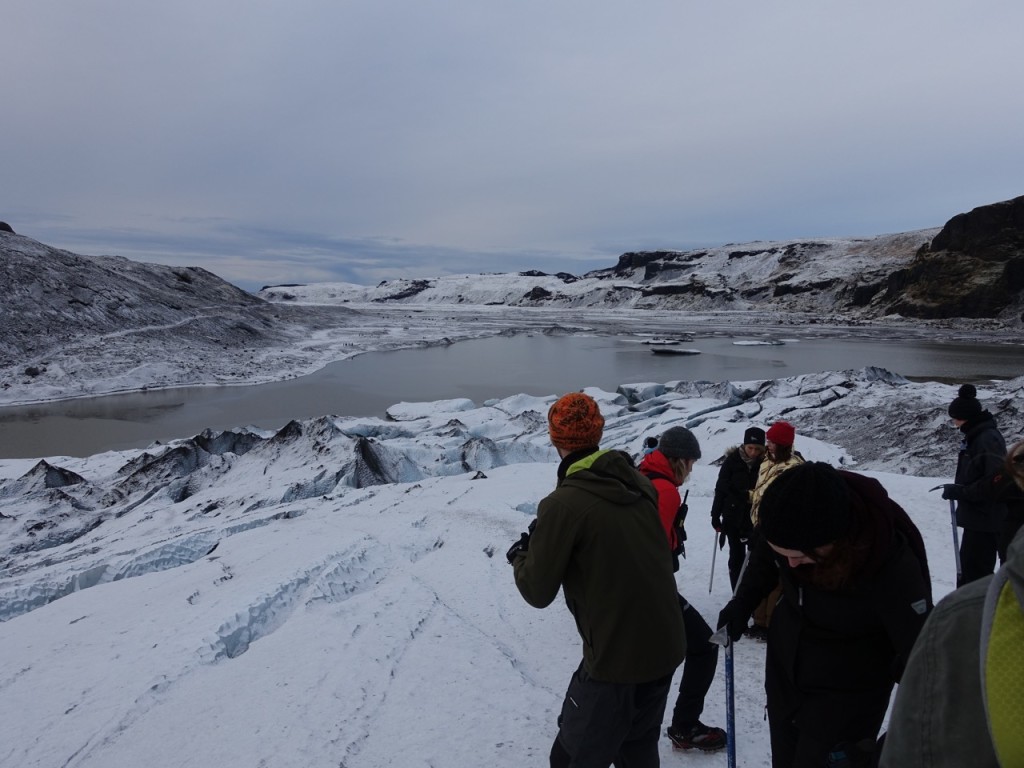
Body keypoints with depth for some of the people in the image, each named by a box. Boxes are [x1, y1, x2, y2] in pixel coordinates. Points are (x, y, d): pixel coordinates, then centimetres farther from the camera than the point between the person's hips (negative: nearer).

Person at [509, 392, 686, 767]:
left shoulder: (563, 504, -20)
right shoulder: (640, 483, -1)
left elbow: (538, 592, -12)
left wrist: (520, 556, 8)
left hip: (614, 658, -6)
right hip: (666, 646, 7)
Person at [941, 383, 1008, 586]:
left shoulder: (988, 438, -20)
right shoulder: (975, 436, 11)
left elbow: (996, 481, -26)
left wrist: (960, 491, -21)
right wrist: (957, 489, 8)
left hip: (986, 520, -10)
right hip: (976, 517, 10)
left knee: (973, 572, -6)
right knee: (968, 569, 18)